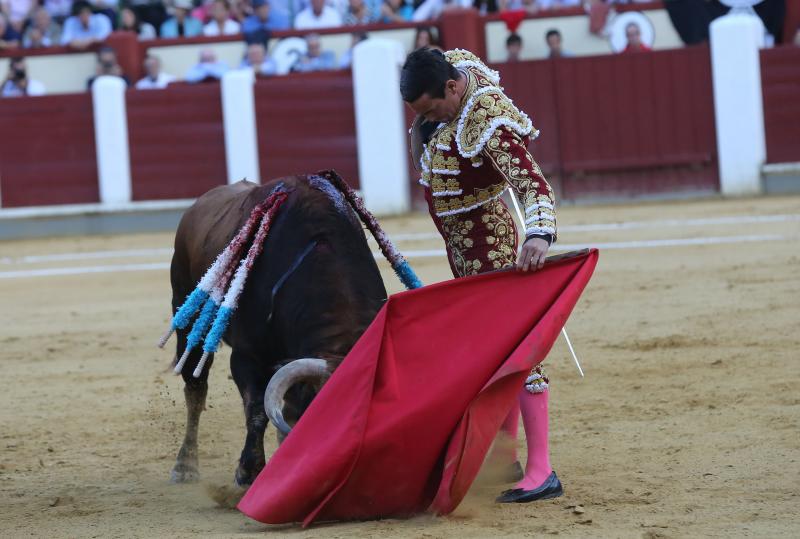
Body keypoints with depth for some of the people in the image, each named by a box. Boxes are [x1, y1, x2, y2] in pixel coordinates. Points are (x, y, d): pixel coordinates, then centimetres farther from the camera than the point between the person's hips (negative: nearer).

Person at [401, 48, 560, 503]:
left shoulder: (489, 123, -30)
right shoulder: (450, 65, -5)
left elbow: (535, 185, -40)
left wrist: (539, 235, -56)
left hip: (489, 245, -9)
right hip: (460, 246, 9)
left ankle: (542, 471, -11)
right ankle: (505, 459, 23)